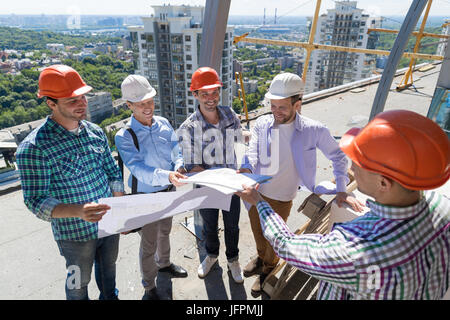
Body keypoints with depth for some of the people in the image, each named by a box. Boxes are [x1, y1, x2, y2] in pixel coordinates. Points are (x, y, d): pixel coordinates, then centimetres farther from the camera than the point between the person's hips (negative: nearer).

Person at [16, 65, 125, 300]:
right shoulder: (34, 147, -21)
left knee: (108, 269, 28)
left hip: (109, 225, 5)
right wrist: (78, 211, -36)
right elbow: (35, 201, -20)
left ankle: (109, 296, 55)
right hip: (75, 234, -4)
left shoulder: (96, 132, -3)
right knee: (79, 284, 20)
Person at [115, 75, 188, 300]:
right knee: (149, 243, 9)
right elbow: (138, 168, -29)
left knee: (165, 231, 26)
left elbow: (176, 152, 1)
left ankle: (164, 263, 54)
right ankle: (149, 287, 32)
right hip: (146, 195, -5)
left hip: (168, 190, 5)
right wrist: (166, 176, -45)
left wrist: (179, 166, -21)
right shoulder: (124, 136, -19)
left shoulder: (163, 124, -5)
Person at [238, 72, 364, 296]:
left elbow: (338, 156, -4)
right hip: (255, 192, 3)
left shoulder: (314, 130, -17)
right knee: (257, 232, 25)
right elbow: (252, 153, -16)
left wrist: (341, 190, -9)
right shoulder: (262, 123, -10)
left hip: (281, 199, -3)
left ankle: (268, 269, 50)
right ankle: (260, 257, 58)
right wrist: (246, 170, -38)